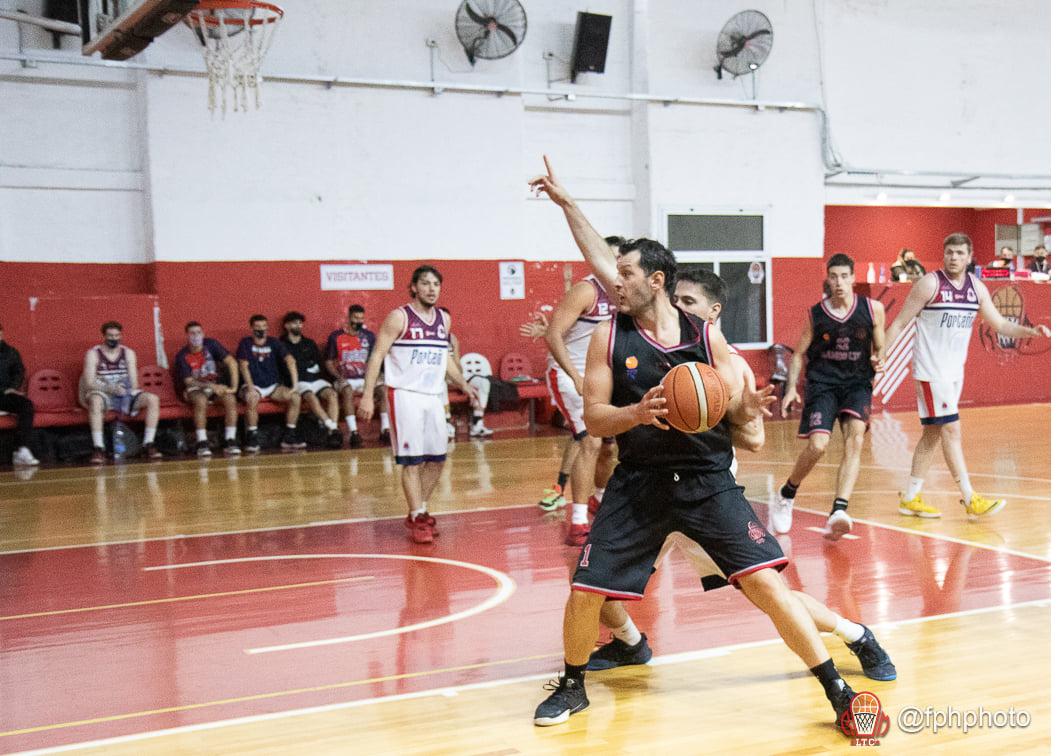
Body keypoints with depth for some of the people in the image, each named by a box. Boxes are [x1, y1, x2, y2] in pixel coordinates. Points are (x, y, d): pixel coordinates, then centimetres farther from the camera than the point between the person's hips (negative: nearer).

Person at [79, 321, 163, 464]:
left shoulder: (128, 353, 12)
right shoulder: (93, 354, 0)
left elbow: (134, 382, 6)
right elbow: (89, 384, -11)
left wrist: (131, 391, -18)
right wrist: (111, 389, -27)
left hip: (125, 395, 4)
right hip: (103, 394, -4)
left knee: (152, 399, -22)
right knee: (96, 401, -41)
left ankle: (148, 444, -18)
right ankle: (98, 448, -40)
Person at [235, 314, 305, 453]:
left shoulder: (273, 343, 8)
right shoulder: (246, 343, 3)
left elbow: (290, 360, -4)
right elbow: (243, 365, -9)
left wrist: (295, 384, -17)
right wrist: (250, 387, -23)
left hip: (273, 386, 3)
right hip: (253, 385, -3)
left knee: (295, 396, -22)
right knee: (252, 398, -38)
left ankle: (289, 437, -14)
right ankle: (252, 438, -26)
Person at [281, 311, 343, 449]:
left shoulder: (310, 343, 25)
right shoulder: (282, 346, 12)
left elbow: (319, 363, 16)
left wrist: (298, 365, 3)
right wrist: (309, 364, -1)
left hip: (316, 379, 4)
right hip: (298, 382, -4)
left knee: (332, 394, -28)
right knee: (311, 398, -36)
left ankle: (333, 432, -37)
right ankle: (333, 428, -40)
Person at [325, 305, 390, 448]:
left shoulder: (369, 336, 12)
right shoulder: (336, 336, 4)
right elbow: (329, 362, 6)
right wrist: (339, 377, -12)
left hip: (364, 378, 3)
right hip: (345, 379, -3)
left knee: (383, 388, -26)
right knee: (347, 390, -37)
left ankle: (385, 431, -30)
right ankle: (353, 433, -43)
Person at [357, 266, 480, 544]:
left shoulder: (444, 319, 11)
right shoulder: (399, 318, -7)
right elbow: (377, 355, -9)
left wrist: (463, 384, 21)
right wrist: (367, 395, -16)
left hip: (434, 396, 6)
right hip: (405, 394, -6)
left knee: (437, 459, 8)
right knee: (411, 460, -6)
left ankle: (420, 512, 23)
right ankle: (417, 519, 1)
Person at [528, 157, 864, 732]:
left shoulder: (705, 335, -1)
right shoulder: (609, 337, 0)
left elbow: (735, 412, 4)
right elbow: (592, 417, 0)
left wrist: (749, 405, -19)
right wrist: (636, 414, -20)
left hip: (708, 480, -1)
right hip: (638, 483, 1)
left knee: (766, 582, -10)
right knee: (584, 591, -3)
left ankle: (838, 691, 3)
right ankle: (572, 687, 24)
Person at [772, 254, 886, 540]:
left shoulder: (873, 309, 2)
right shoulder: (815, 314, 0)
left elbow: (880, 348, 12)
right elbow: (799, 355, 8)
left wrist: (879, 361, -11)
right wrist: (791, 388, -5)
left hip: (857, 383, 1)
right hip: (822, 383, -1)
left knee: (855, 439, -23)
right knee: (817, 445, -16)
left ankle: (838, 512, -30)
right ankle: (786, 495, 12)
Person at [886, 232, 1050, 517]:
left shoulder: (977, 288, 8)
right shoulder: (930, 284, -10)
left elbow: (1000, 325, 14)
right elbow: (899, 324, -7)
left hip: (955, 371, 7)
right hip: (931, 370, -7)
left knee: (933, 434, 10)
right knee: (951, 430, -10)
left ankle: (910, 498, 18)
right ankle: (970, 499, -8)